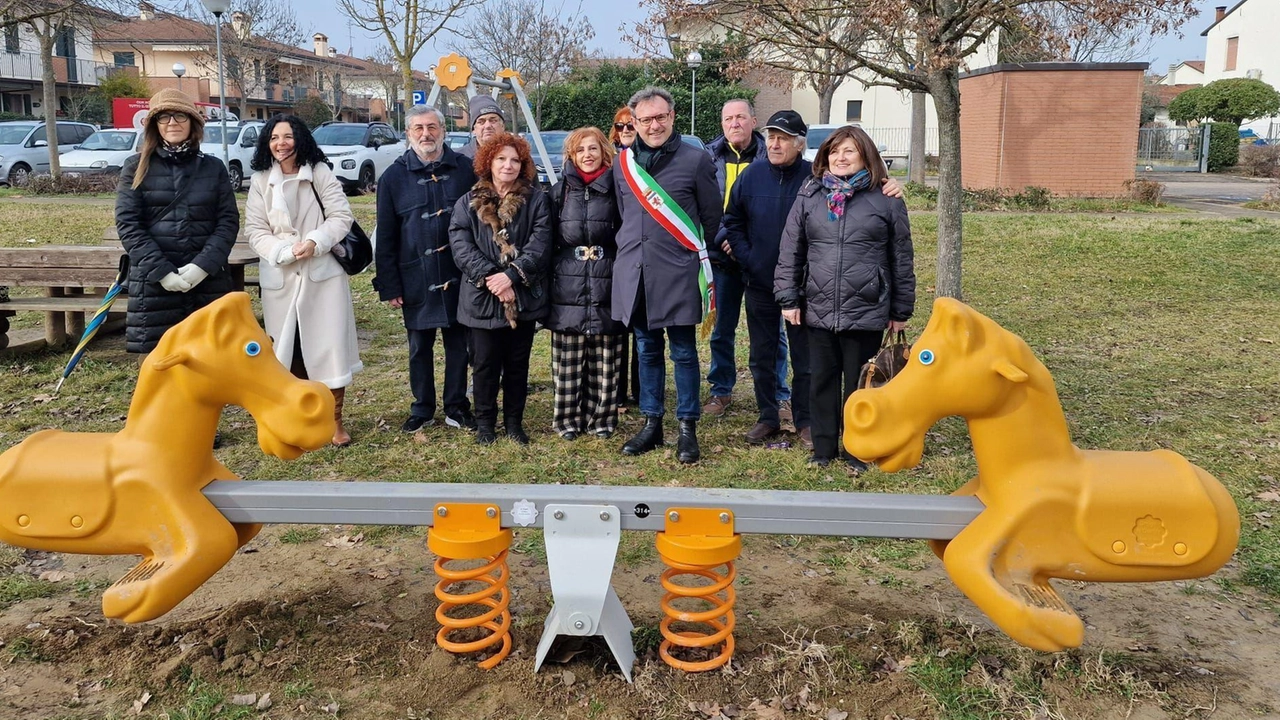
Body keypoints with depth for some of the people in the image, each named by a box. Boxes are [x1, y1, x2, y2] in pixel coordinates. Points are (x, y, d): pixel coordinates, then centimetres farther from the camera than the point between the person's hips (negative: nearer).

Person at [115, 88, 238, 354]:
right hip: (154, 282, -1)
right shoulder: (136, 167, 6)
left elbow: (228, 221, 3)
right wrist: (161, 271, -13)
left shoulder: (214, 167, 10)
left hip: (208, 281, 1)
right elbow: (128, 225, -1)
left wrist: (203, 265, -12)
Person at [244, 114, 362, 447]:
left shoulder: (321, 173, 0)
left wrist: (315, 242, -20)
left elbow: (341, 216, -5)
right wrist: (285, 251, -15)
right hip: (280, 277, 2)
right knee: (289, 350, 8)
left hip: (323, 273, -2)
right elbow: (255, 230, 1)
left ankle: (334, 420, 9)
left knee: (329, 347, -2)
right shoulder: (260, 180, 5)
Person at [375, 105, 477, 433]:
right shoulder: (394, 176, 2)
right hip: (415, 280, 0)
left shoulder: (465, 170, 1)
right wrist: (389, 286, -3)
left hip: (458, 279, 0)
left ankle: (456, 407, 23)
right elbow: (385, 237, 1)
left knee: (458, 344, 9)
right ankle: (422, 409, 25)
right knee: (419, 348, 11)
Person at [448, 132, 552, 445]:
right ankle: (484, 422, 21)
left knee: (518, 363, 10)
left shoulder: (536, 200, 3)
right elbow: (461, 246, -6)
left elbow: (540, 242, -7)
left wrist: (512, 274, -19)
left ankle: (514, 421, 23)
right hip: (482, 298, 0)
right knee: (485, 363, 6)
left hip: (524, 297, 0)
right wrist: (490, 277, -18)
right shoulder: (468, 203, 4)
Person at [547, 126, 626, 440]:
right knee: (568, 361, 3)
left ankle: (601, 417, 15)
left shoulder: (617, 189, 4)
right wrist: (546, 281, 5)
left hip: (608, 287, -1)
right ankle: (568, 418, 14)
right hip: (568, 288, 1)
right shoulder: (560, 191, 9)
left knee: (605, 361, 2)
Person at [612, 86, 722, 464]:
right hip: (634, 271, 4)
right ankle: (651, 423, 23)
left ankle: (687, 428, 13)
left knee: (683, 352, 3)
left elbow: (712, 214, 4)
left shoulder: (696, 159, -3)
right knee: (647, 350, 13)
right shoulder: (623, 162, 9)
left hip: (678, 273, -4)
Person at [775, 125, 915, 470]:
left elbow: (902, 259, 3)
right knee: (822, 382, 11)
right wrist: (788, 298, 1)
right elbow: (790, 250, 6)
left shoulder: (887, 200, 0)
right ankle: (823, 449, 25)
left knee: (859, 385, 8)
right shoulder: (809, 196, 6)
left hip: (866, 311, -2)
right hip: (818, 309, 2)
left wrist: (901, 310, 3)